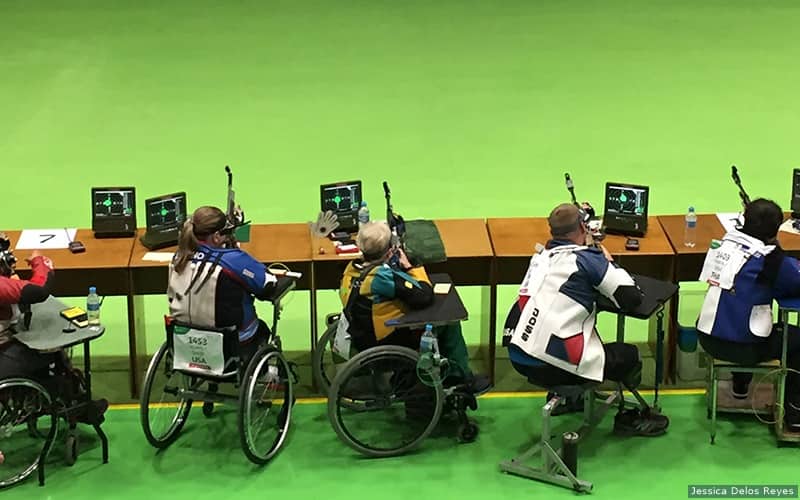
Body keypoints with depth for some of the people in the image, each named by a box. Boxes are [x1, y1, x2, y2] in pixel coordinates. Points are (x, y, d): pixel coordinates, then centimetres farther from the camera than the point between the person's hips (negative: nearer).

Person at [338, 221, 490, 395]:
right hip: (387, 343, -8)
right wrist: (410, 267, -14)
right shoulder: (383, 276, -28)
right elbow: (425, 297, -25)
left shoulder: (351, 269, -4)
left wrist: (397, 267, -3)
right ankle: (460, 376, 25)